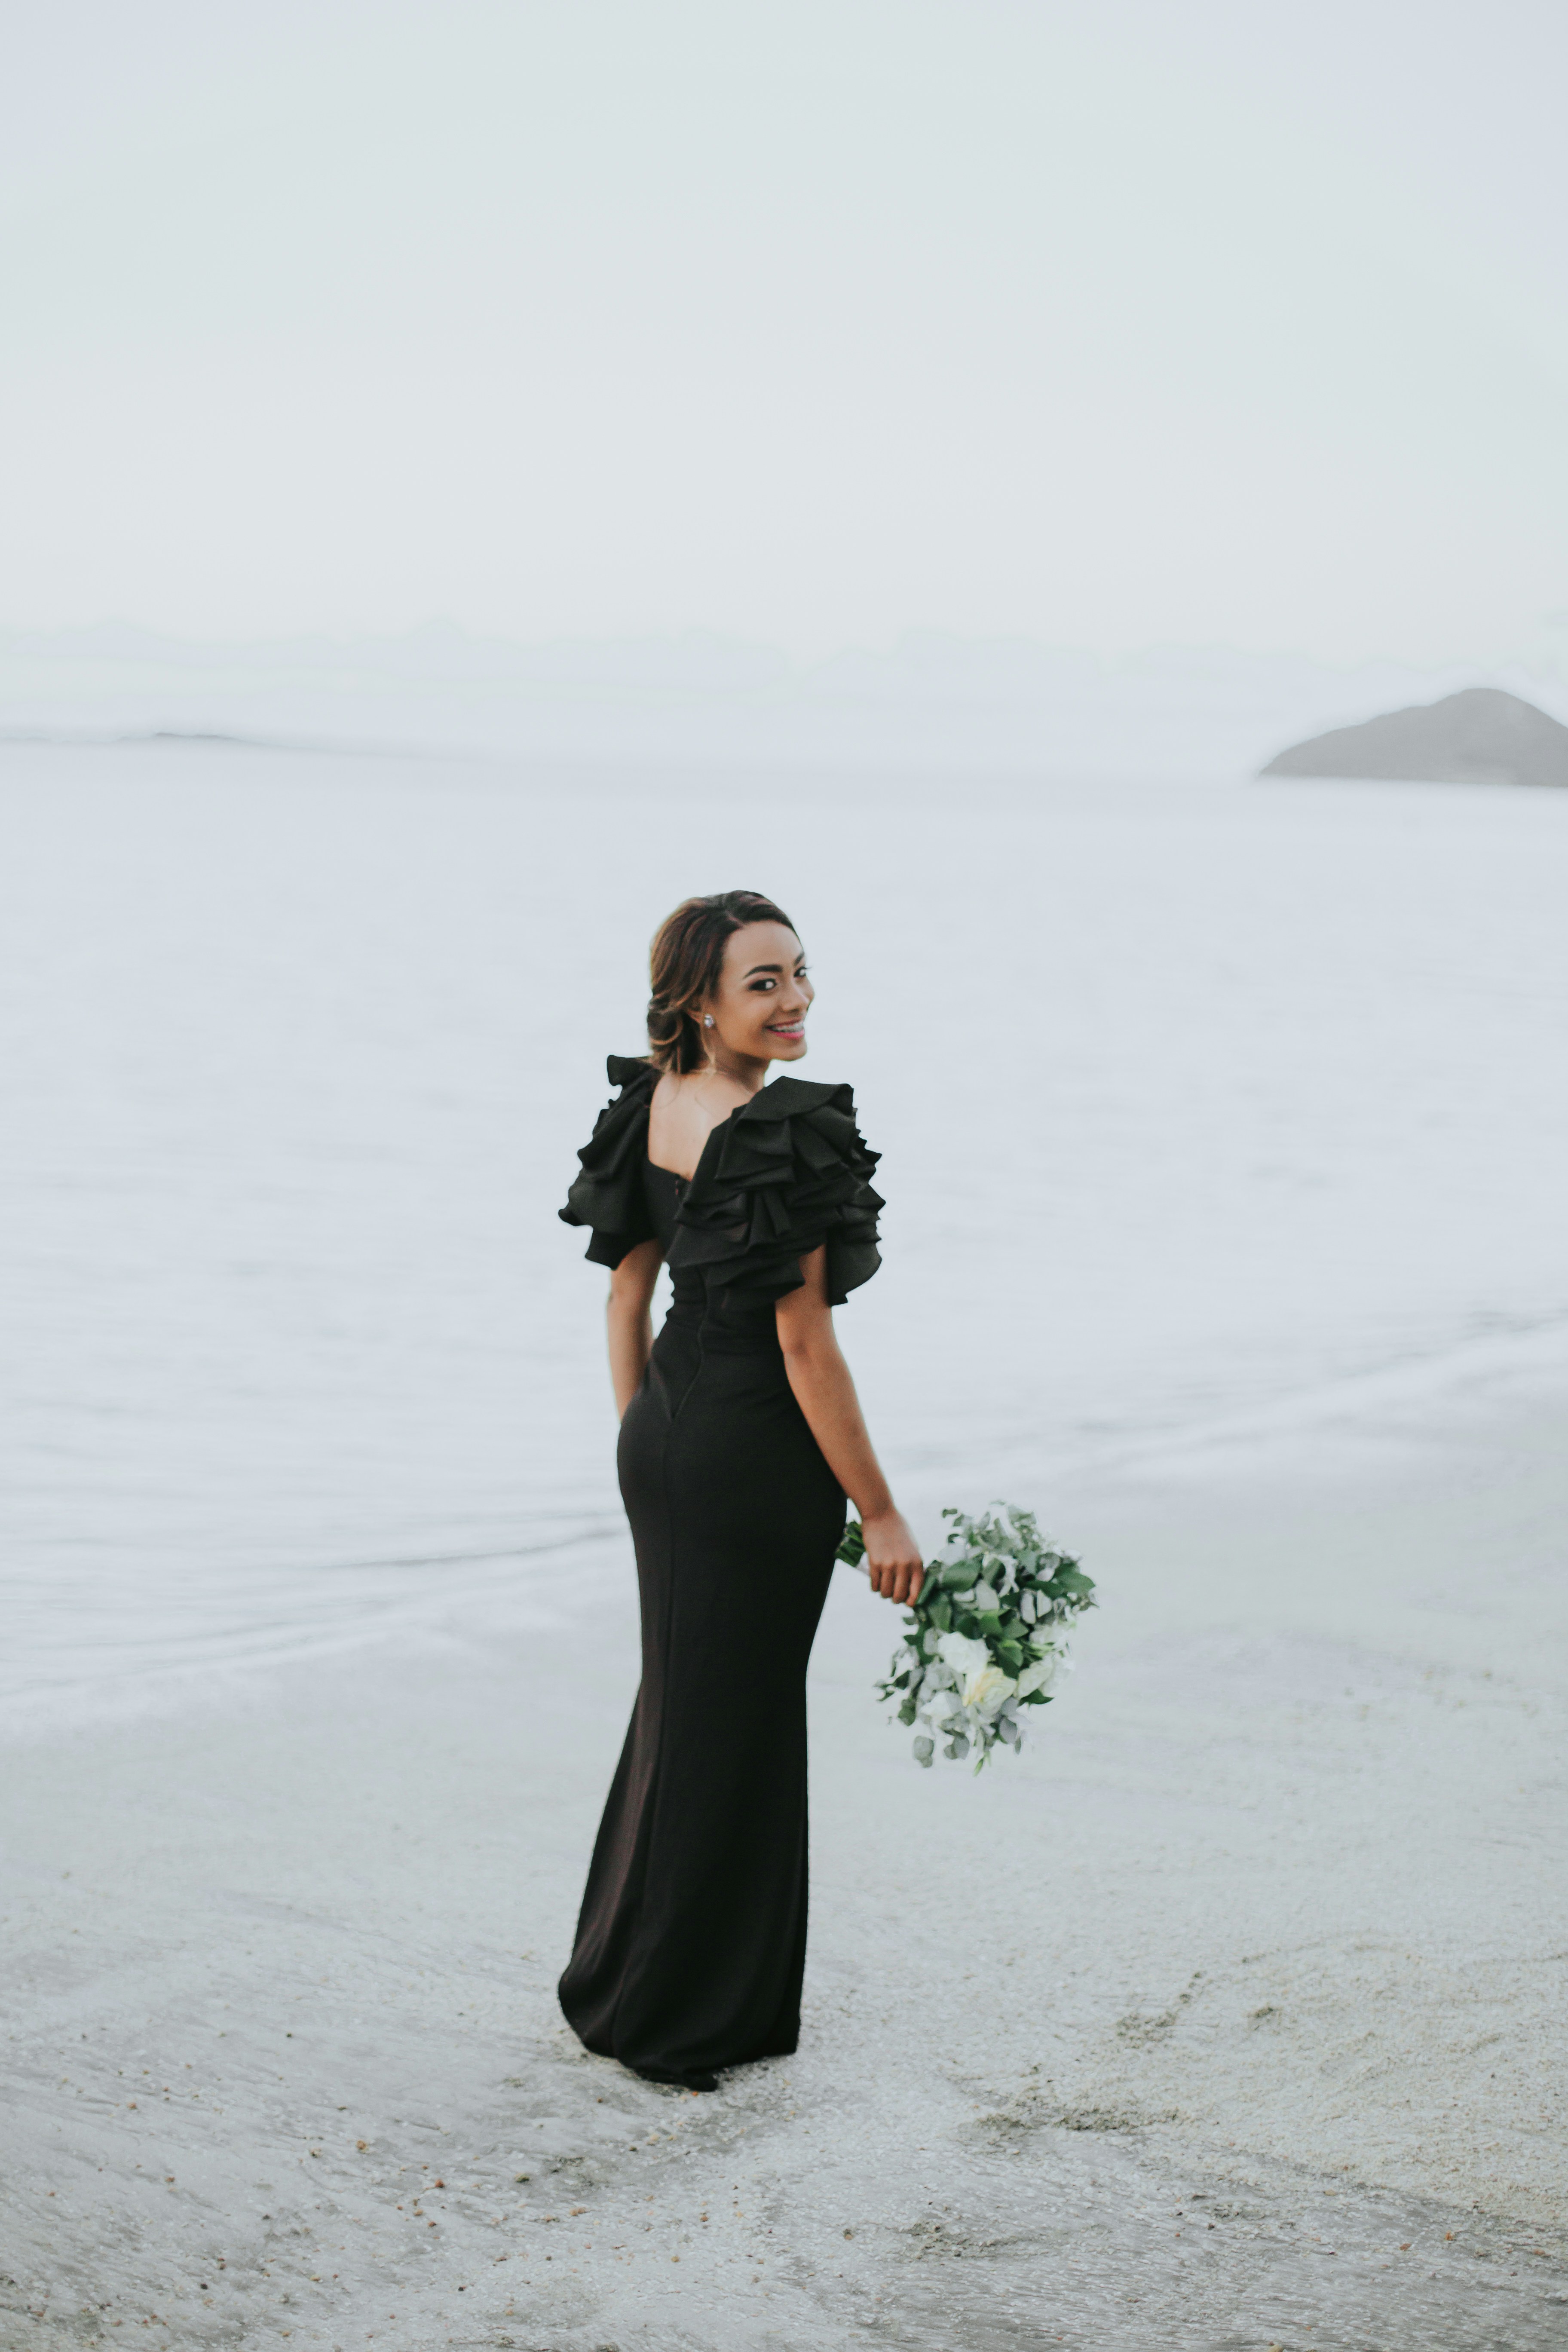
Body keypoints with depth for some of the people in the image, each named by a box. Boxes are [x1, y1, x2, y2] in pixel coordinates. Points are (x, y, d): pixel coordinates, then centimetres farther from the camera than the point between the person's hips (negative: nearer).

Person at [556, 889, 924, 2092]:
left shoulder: (649, 1108, 3)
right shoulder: (787, 1137, -22)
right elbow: (804, 1343, -21)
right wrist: (881, 1513, -14)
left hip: (662, 1441, 8)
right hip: (758, 1455, -8)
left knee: (677, 1697, 22)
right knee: (734, 1720, 5)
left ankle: (618, 1979, 34)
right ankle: (680, 2018, 17)